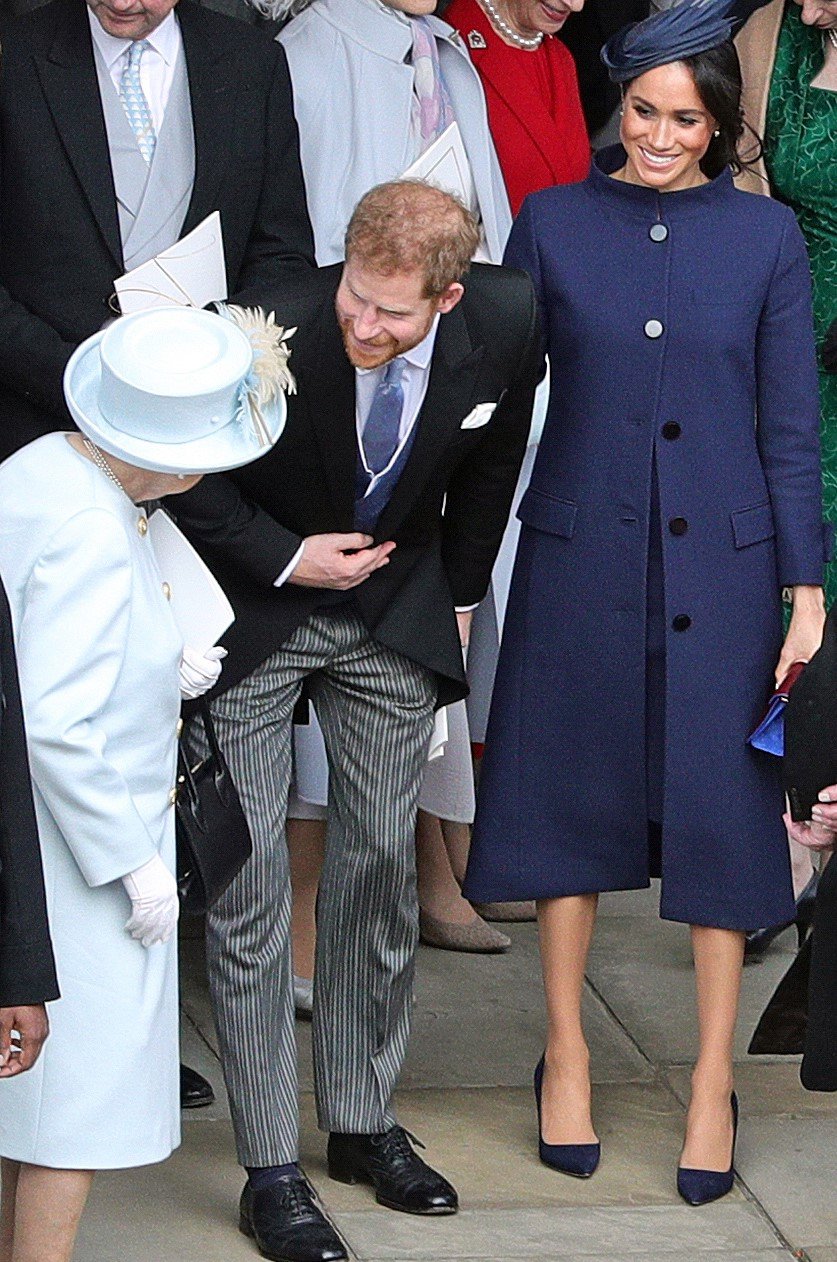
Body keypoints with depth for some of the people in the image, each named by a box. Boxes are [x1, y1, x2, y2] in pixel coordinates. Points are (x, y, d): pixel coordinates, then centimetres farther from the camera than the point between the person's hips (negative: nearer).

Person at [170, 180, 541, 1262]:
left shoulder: (506, 322, -18)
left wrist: (458, 593, 12)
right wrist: (284, 559, -18)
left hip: (397, 614, 3)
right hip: (256, 609, -3)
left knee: (382, 865, 7)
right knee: (249, 879, -4)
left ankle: (363, 1123, 24)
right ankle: (270, 1173, 4)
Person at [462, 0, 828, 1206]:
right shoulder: (552, 223, 1)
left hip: (721, 562, 0)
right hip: (580, 554, 0)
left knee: (720, 808, 3)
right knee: (571, 793, 8)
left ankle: (713, 1083, 15)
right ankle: (566, 1053, 24)